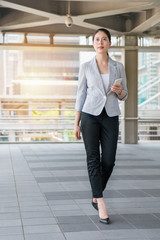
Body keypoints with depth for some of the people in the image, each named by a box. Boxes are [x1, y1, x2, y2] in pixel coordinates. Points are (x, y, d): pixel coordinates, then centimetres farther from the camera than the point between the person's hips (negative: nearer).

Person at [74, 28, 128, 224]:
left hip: (110, 117, 2)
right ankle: (101, 204, -2)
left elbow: (124, 96, 12)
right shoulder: (86, 67, 4)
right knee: (93, 159, -5)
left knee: (109, 161, 0)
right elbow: (81, 95, 5)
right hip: (90, 116, -1)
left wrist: (119, 91, -13)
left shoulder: (118, 67, 7)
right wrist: (76, 123, 2)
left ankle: (95, 196, 23)